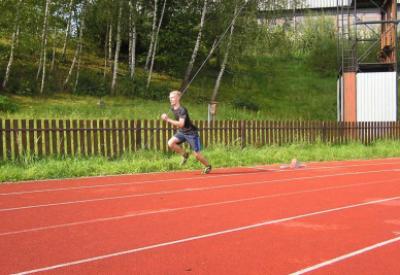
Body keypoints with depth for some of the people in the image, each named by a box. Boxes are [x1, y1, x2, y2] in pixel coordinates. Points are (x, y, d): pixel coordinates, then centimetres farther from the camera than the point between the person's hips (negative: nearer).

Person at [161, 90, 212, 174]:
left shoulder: (182, 110, -25)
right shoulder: (172, 108, 0)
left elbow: (181, 124, -37)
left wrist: (168, 119, -39)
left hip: (191, 133, -7)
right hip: (181, 132, 7)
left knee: (196, 154, -2)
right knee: (170, 143, -19)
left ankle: (208, 166, 26)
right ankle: (184, 155, 4)